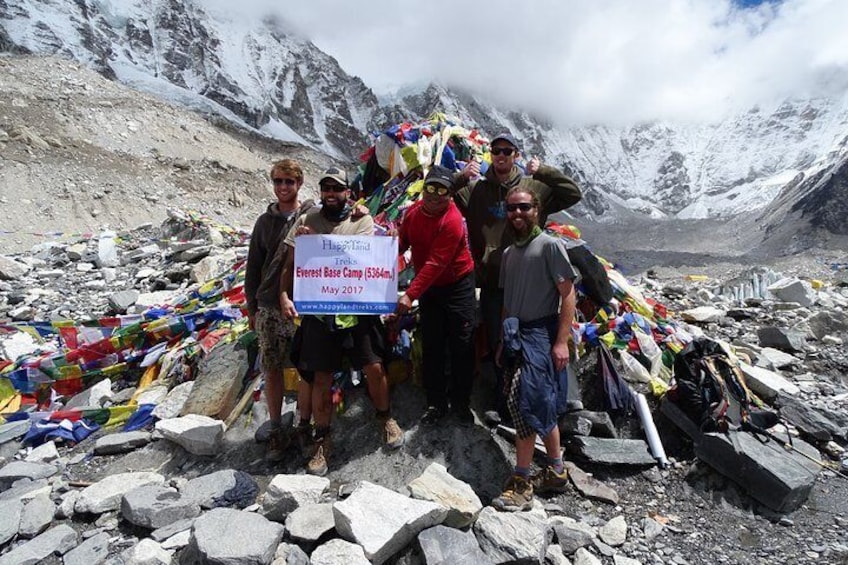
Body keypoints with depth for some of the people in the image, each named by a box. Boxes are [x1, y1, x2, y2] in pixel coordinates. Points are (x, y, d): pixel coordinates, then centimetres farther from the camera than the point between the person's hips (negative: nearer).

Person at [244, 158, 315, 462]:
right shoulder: (265, 221, 7)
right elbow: (253, 267, 10)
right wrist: (252, 307, 10)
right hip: (269, 309, 2)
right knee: (272, 371, 8)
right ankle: (276, 431, 22)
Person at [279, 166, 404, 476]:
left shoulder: (361, 221, 0)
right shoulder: (305, 222, 5)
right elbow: (290, 265, 5)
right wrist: (284, 296, -9)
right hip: (318, 309, 1)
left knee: (374, 367, 4)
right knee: (321, 377, 6)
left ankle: (386, 418, 32)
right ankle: (322, 439, 24)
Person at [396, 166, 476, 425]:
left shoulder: (452, 221, -24)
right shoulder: (413, 212, -2)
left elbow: (435, 264, -29)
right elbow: (402, 242, 10)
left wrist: (410, 295, -33)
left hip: (457, 286, -5)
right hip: (428, 287, 5)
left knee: (461, 345, 1)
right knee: (432, 346, 8)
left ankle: (460, 401, 19)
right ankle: (436, 402, 20)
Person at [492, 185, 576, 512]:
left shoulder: (550, 245, -6)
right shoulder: (509, 253, 17)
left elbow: (568, 293, -11)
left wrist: (562, 341, -18)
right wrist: (504, 341, 18)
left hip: (541, 333, -7)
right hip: (517, 335, 8)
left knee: (522, 402, -15)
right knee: (542, 407, 14)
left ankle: (521, 484, -3)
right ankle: (556, 471, 28)